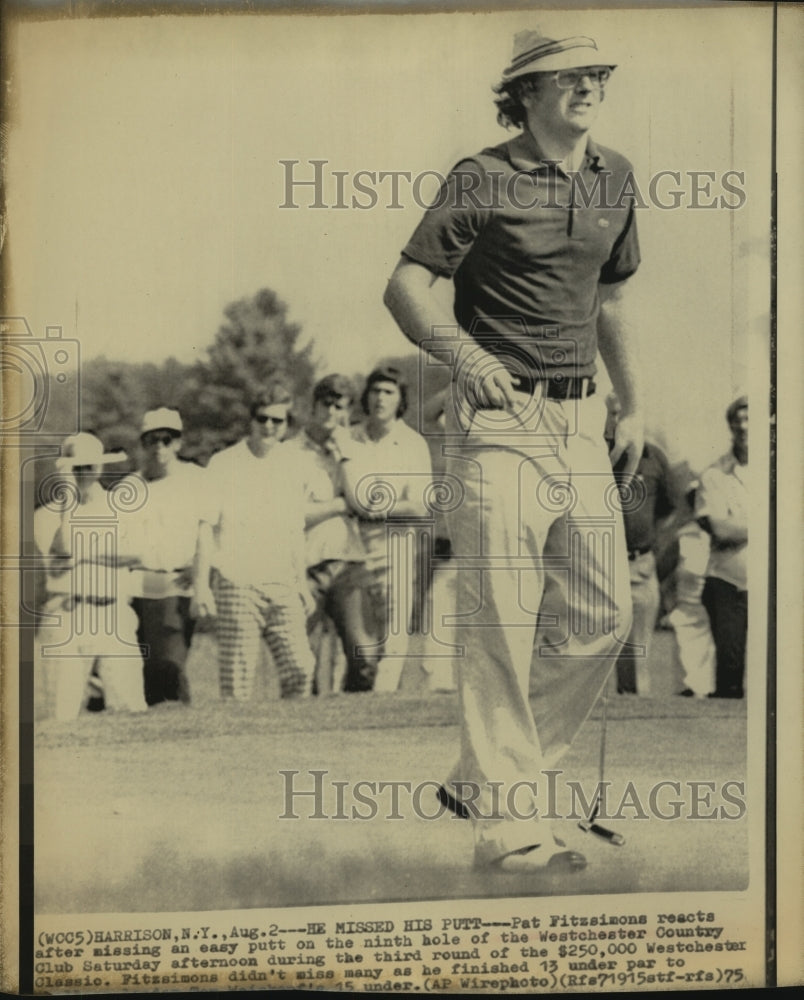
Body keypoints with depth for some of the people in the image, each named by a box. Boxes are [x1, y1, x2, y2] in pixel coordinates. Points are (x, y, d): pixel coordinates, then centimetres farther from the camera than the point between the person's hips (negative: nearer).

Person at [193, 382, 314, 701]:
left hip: (282, 586, 4)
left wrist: (301, 582, 18)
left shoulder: (289, 471, 16)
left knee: (300, 667, -6)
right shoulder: (223, 465, 2)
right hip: (237, 585, -4)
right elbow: (206, 528, -2)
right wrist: (201, 585, -7)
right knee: (236, 678, -5)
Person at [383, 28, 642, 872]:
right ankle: (507, 827, 6)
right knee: (502, 626, -5)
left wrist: (633, 405, 22)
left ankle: (482, 777, 23)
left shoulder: (614, 177, 15)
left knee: (603, 617, 7)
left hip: (580, 423, 7)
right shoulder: (483, 179, -5)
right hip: (500, 423, -7)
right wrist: (461, 354, -29)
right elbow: (404, 284, -11)